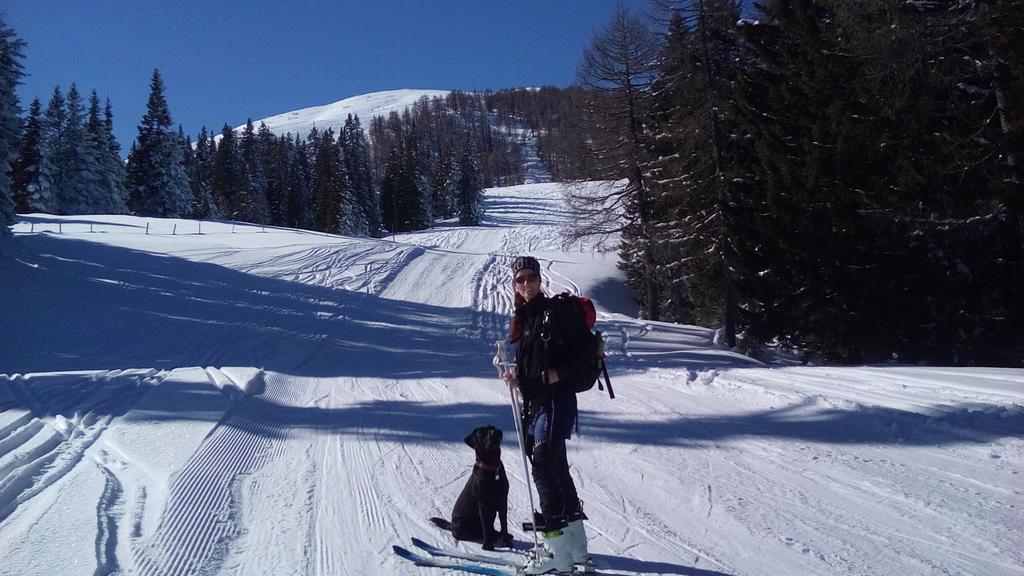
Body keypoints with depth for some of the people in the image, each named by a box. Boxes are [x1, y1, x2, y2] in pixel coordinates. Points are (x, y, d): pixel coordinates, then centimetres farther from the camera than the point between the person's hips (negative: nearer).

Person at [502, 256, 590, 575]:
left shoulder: (554, 311, -8)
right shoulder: (522, 318, 15)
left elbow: (577, 354, -13)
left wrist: (558, 373, -27)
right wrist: (517, 378, 4)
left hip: (556, 399, -9)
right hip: (535, 401, 9)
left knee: (543, 467, -12)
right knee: (556, 467, 13)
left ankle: (557, 550, -6)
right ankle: (576, 546, 23)